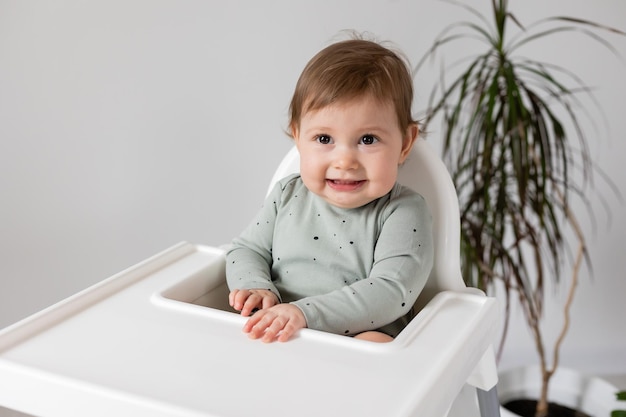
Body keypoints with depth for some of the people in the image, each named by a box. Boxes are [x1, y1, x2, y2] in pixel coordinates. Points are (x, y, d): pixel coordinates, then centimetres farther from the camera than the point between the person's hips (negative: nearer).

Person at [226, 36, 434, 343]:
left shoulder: (404, 213, -10)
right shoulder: (287, 196, 5)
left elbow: (393, 291, -21)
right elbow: (247, 249, 14)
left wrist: (306, 313, -32)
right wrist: (256, 287, -11)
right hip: (274, 340, 4)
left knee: (376, 342, -35)